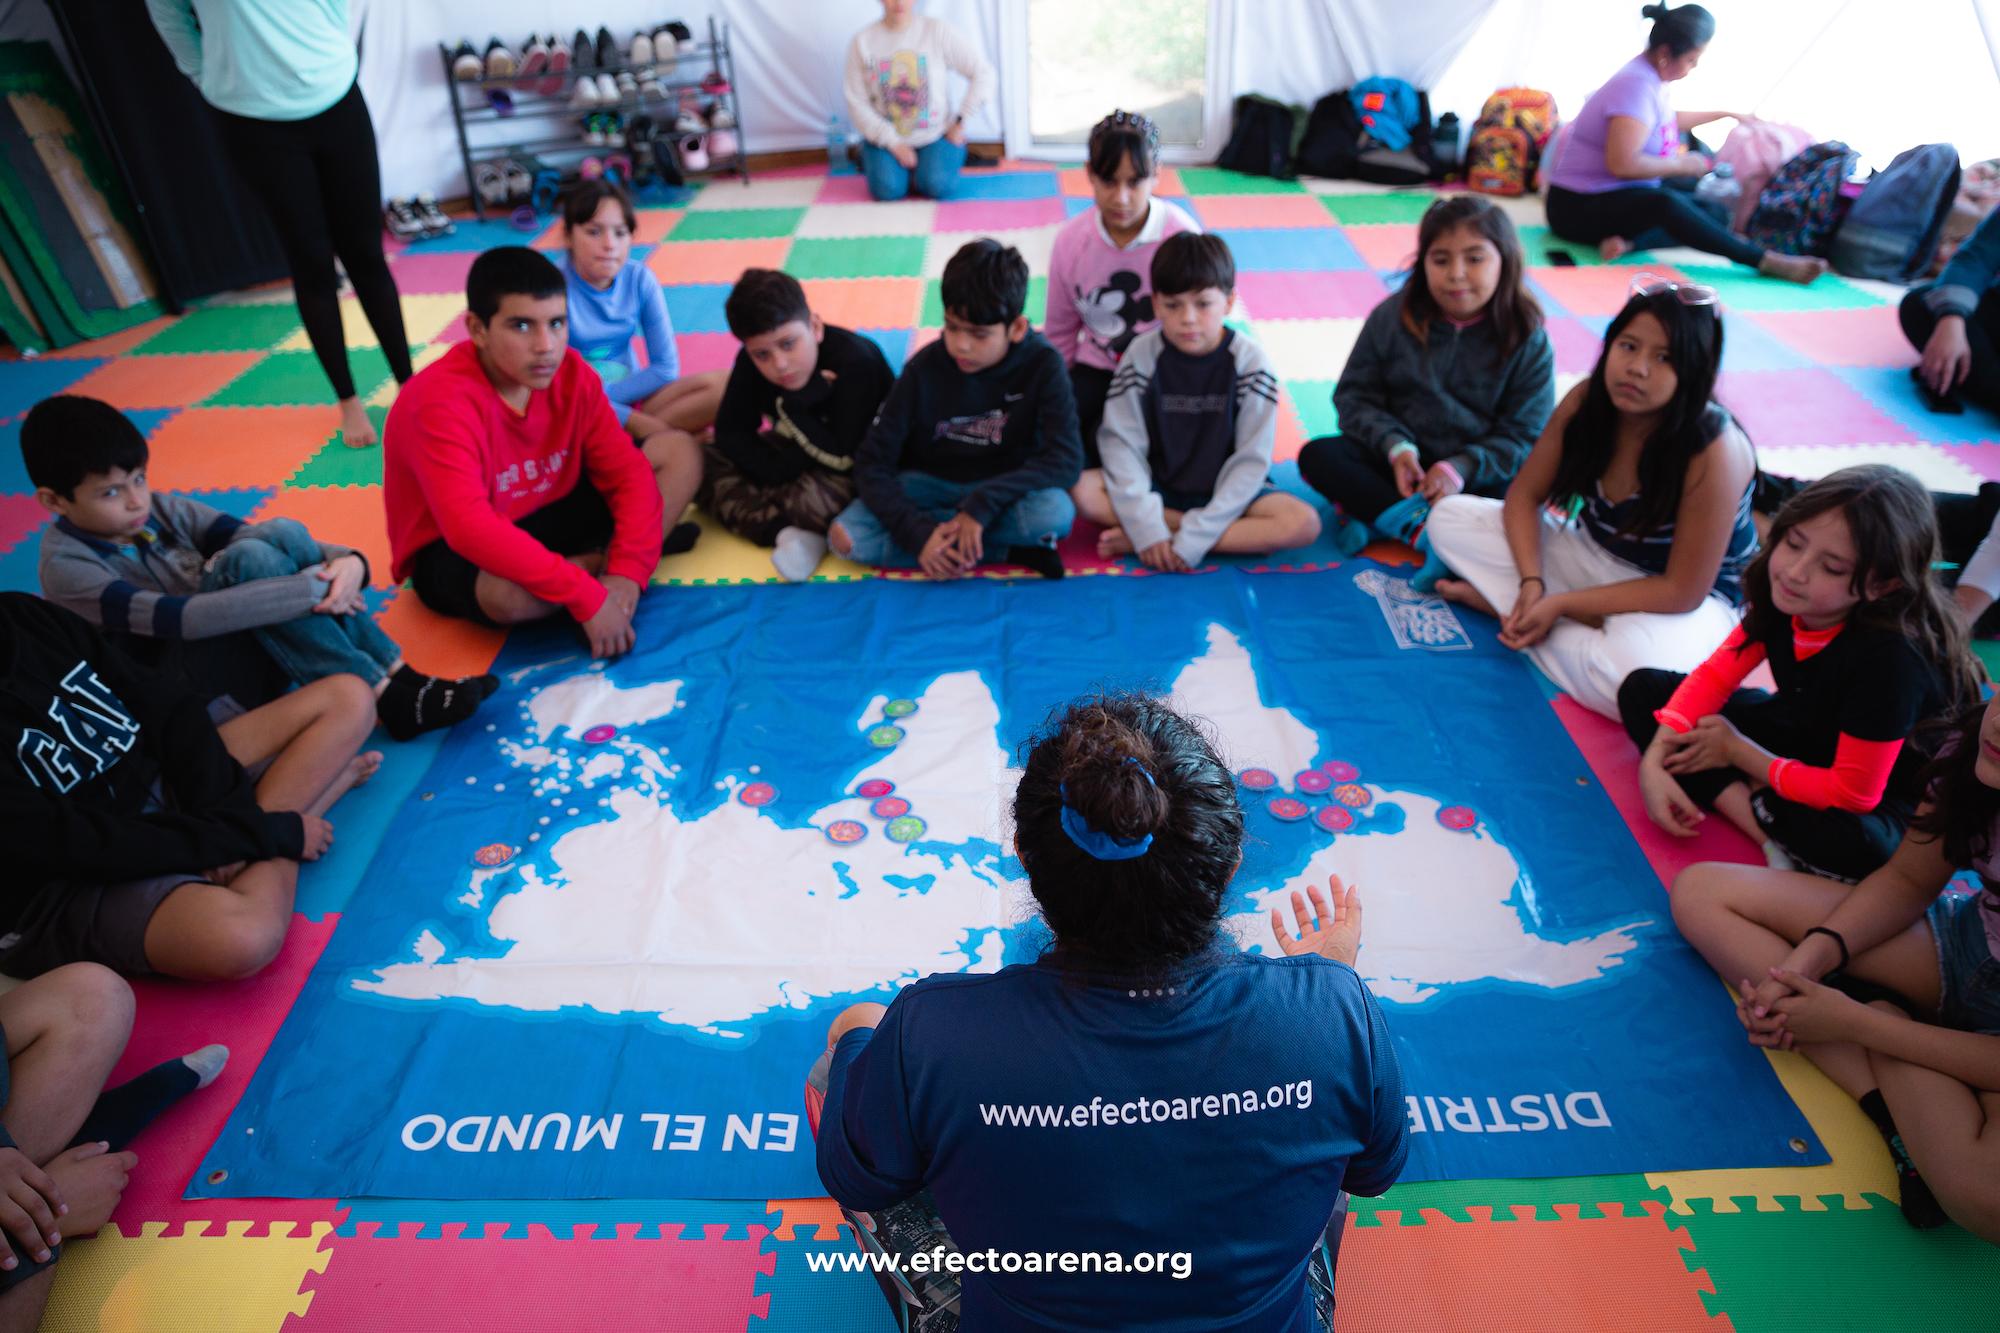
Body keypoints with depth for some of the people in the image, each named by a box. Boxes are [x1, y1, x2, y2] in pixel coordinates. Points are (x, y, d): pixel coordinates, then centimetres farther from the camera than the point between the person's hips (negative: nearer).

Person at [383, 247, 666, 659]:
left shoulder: (572, 374, -11)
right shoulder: (441, 401, -29)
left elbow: (628, 472, -12)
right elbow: (470, 529, -40)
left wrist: (629, 572, -29)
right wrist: (585, 596, -42)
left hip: (550, 516, 5)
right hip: (453, 551, -5)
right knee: (508, 591, -42)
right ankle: (600, 562, -11)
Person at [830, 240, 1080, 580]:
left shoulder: (1042, 364, -17)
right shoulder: (924, 369, -15)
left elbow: (1065, 459, -24)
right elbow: (871, 463, -15)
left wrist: (983, 504, -35)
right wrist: (918, 532, -30)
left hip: (1003, 487, -3)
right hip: (931, 483, 3)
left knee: (1054, 512, -36)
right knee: (847, 536, -26)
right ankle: (1008, 548, -21)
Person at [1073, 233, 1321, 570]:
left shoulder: (1250, 362, -12)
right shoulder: (1141, 355, -9)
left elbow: (1251, 461, -14)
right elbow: (1123, 444, -12)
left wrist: (1194, 538, -23)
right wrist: (1146, 526, -26)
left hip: (1225, 492, 1)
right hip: (1157, 488, 0)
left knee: (1303, 523, -28)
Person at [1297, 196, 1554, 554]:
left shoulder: (1527, 340, -6)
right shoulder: (1393, 317, -3)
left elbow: (1524, 434, -6)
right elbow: (1355, 395, -1)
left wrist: (1462, 468, -24)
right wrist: (1395, 446, -19)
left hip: (1477, 474, -1)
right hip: (1402, 460, 1)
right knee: (1318, 455, -22)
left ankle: (1374, 512, -28)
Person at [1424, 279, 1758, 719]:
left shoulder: (1715, 451, -29)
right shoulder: (1586, 401, -15)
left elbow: (1683, 591, -25)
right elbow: (1524, 495, -6)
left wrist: (1559, 604, -25)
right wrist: (1532, 583, -22)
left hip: (1687, 599, -4)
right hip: (1593, 555, 5)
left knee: (1634, 676, -40)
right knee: (1450, 517, -8)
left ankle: (1500, 601, -17)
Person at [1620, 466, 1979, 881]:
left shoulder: (1891, 658, -33)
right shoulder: (1781, 597, -17)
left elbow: (1854, 794, -28)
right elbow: (1714, 675, -5)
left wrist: (1739, 751, -17)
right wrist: (1654, 759, -18)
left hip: (1880, 791, -7)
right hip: (1801, 735, 7)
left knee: (1860, 846, -42)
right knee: (1643, 688, -5)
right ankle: (1770, 836, -15)